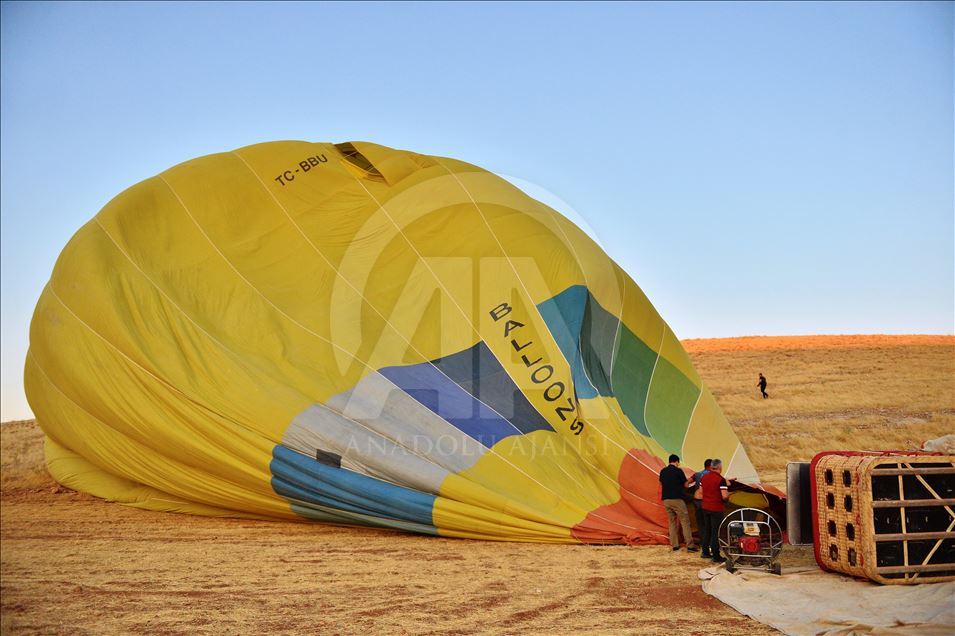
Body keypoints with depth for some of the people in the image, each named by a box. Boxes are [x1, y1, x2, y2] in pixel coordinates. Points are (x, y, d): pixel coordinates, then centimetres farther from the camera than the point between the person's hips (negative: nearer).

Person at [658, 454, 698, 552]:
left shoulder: (663, 471, 9)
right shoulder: (678, 471, -7)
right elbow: (686, 484, 2)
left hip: (666, 499, 6)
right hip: (677, 499, -6)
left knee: (672, 522, 12)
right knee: (685, 521, -2)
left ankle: (674, 545, 10)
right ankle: (690, 545, -7)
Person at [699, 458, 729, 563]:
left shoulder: (703, 477, 4)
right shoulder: (721, 480, -17)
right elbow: (725, 496, -21)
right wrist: (728, 494, 0)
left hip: (705, 508, 6)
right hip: (716, 509, -6)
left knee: (706, 530, 18)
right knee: (716, 532, 0)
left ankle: (705, 552, 26)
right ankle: (716, 556, 3)